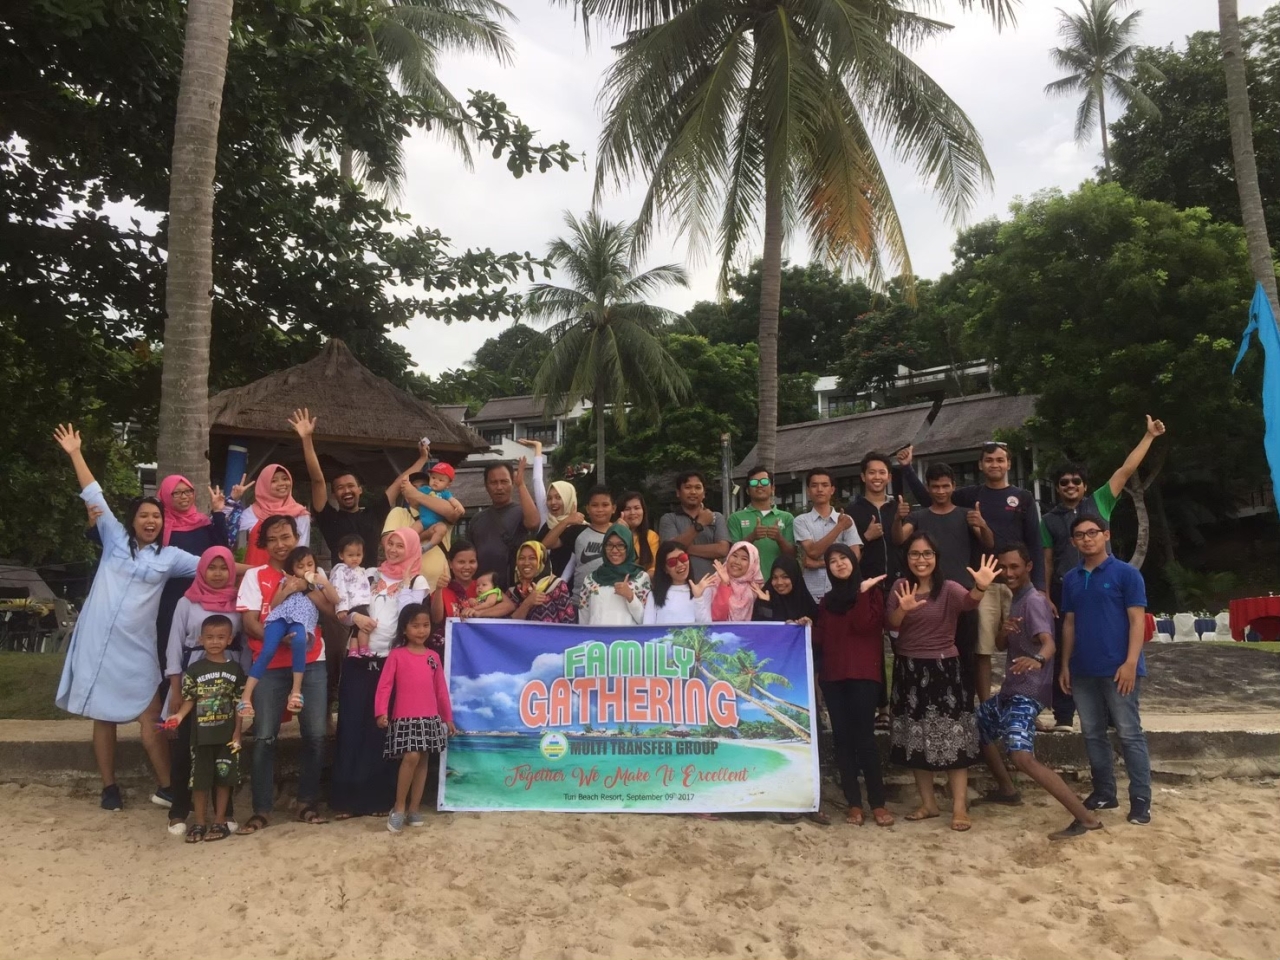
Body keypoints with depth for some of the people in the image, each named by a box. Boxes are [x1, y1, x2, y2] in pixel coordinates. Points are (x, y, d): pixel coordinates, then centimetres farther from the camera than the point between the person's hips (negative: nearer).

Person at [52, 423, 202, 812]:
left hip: (136, 645, 0)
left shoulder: (169, 556, 7)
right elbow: (94, 496, 7)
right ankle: (109, 787, 18)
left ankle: (165, 787, 6)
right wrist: (75, 454, 9)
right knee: (104, 715, 7)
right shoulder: (115, 538, 6)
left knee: (150, 715, 0)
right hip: (98, 639, 0)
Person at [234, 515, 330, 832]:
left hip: (311, 663, 2)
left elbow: (334, 610, -3)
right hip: (270, 665, -1)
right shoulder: (255, 576, 4)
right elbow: (249, 623, -4)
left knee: (315, 734, 0)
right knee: (264, 737, -2)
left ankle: (307, 802, 15)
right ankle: (262, 809, 10)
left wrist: (301, 589, -14)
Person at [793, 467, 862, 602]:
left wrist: (820, 563, -9)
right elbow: (813, 551, -11)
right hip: (811, 594, -1)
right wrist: (839, 527, -12)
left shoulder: (846, 519, 6)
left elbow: (855, 557, -2)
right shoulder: (801, 521, 3)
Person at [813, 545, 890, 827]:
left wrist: (862, 592, -13)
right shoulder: (827, 600, 18)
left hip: (863, 674, -4)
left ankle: (878, 803, 0)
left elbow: (864, 625, -12)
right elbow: (819, 640, 12)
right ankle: (854, 803, 7)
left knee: (864, 737, -9)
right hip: (832, 675, 5)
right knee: (842, 738, 2)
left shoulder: (872, 592, 5)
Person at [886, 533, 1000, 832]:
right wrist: (903, 609, -29)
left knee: (953, 738, -3)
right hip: (909, 670, 3)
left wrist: (981, 587, -52)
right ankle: (928, 803, 22)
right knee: (917, 739, 10)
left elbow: (969, 602, -29)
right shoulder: (900, 587, 2)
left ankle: (959, 807, 4)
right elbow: (890, 624, -7)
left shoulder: (948, 589, -7)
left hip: (944, 668, -3)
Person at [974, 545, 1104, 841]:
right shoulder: (1016, 600, 14)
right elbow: (1000, 646, 12)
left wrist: (1037, 659, -56)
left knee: (1022, 758, -25)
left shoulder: (1033, 600, -16)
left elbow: (1048, 642, -33)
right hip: (1011, 690, 10)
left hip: (1028, 692, -10)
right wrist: (1004, 631, -12)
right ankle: (1007, 790, 34)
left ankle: (1086, 817, -21)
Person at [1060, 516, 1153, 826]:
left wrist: (1131, 663, -16)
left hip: (1118, 669, -5)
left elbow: (1137, 621, -8)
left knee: (1129, 734, -1)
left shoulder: (1126, 573, -4)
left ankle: (1141, 800, 7)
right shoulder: (1071, 579, 11)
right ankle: (1104, 792, 22)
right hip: (1083, 671, 5)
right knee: (1093, 734, 11)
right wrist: (1065, 665, 9)